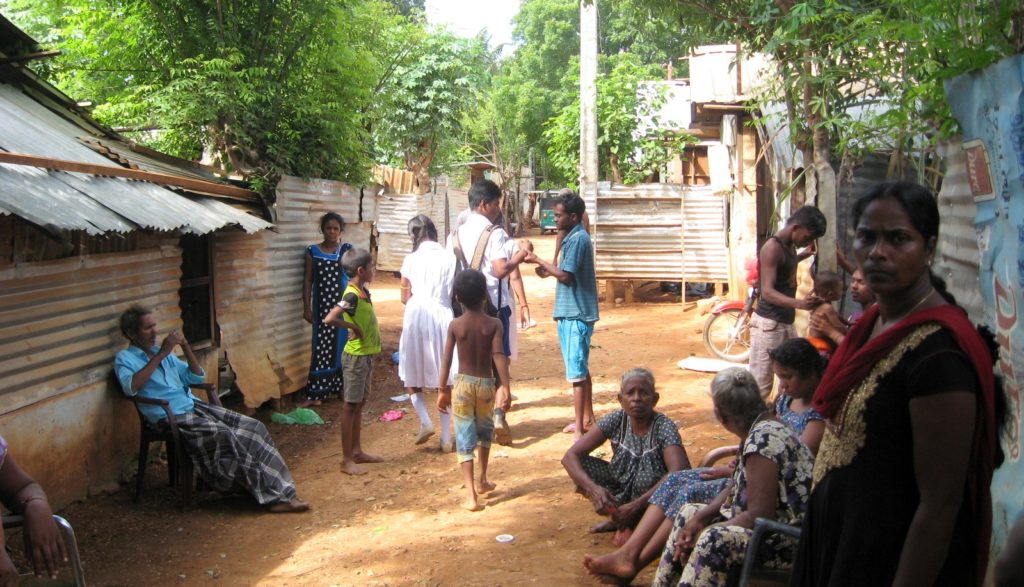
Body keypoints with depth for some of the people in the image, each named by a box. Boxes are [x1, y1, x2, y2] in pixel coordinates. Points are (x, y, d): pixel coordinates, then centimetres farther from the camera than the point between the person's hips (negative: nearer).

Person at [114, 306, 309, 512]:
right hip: (173, 418, -8)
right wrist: (161, 354, -18)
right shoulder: (125, 358, 1)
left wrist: (185, 347, 7)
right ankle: (274, 496, -25)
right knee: (226, 436, -30)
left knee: (252, 427, -11)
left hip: (196, 407, 8)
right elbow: (131, 387, -21)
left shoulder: (162, 352, 21)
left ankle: (280, 492, -13)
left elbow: (197, 377, 21)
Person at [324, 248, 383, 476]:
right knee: (351, 406, -2)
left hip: (367, 355, 9)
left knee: (360, 404, 16)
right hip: (356, 357, -9)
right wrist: (353, 327, -23)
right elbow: (329, 319, -35)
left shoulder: (363, 292, 7)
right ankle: (346, 460, 5)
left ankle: (357, 451, 27)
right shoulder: (352, 295, -22)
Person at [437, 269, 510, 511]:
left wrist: (442, 390, 1)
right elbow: (499, 356, -16)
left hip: (463, 383, -1)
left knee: (465, 438, 0)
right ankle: (482, 480, 37)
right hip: (486, 383, 1)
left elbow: (447, 359, -6)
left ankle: (471, 495, -9)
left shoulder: (455, 325, -5)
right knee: (485, 431, 25)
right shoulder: (494, 324, -7)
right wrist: (506, 388, -17)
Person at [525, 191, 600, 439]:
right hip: (573, 312, 11)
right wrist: (549, 270, 7)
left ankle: (580, 430, -4)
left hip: (575, 315, -11)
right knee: (582, 369, 17)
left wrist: (538, 261, -12)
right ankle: (587, 419, 26)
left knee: (577, 372, -7)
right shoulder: (574, 238, 15)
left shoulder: (578, 239, -16)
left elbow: (566, 275, -20)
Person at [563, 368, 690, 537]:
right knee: (580, 464, -15)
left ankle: (637, 520, -9)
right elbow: (570, 456, -16)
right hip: (622, 489, 5)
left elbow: (678, 472, -38)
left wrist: (637, 505, -43)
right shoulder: (616, 421, -11)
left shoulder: (664, 426, -22)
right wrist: (593, 488, -35)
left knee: (646, 465, -35)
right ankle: (619, 519, -1)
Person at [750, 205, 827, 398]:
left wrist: (801, 256, 20)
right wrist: (799, 303, -40)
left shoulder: (789, 245, 10)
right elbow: (767, 292, -26)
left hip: (786, 322, 9)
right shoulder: (772, 248, -17)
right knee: (760, 384, -8)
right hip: (768, 323, -9)